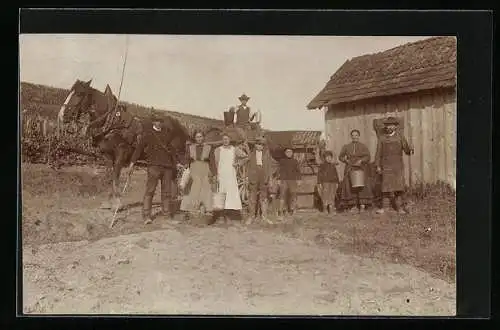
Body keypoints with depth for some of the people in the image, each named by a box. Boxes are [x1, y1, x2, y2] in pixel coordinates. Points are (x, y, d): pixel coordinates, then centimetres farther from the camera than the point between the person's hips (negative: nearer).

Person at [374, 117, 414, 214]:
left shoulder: (400, 137, 5)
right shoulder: (382, 138, 6)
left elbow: (407, 151, 1)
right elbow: (378, 153, 5)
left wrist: (411, 149, -22)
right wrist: (378, 166, -3)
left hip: (398, 166, -1)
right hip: (386, 166, 1)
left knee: (399, 186, -7)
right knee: (388, 187, -4)